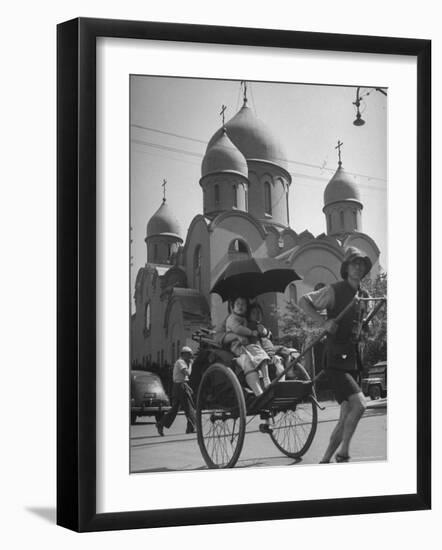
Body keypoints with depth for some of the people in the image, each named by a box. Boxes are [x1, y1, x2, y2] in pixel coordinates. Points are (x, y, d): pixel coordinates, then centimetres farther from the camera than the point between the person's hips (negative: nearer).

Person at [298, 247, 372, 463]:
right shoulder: (335, 290, -9)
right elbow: (304, 301, -9)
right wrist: (324, 323, -21)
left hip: (352, 360, 8)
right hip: (336, 360, -8)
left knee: (346, 418, 7)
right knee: (359, 404, -23)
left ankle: (325, 460, 16)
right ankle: (343, 452, -10)